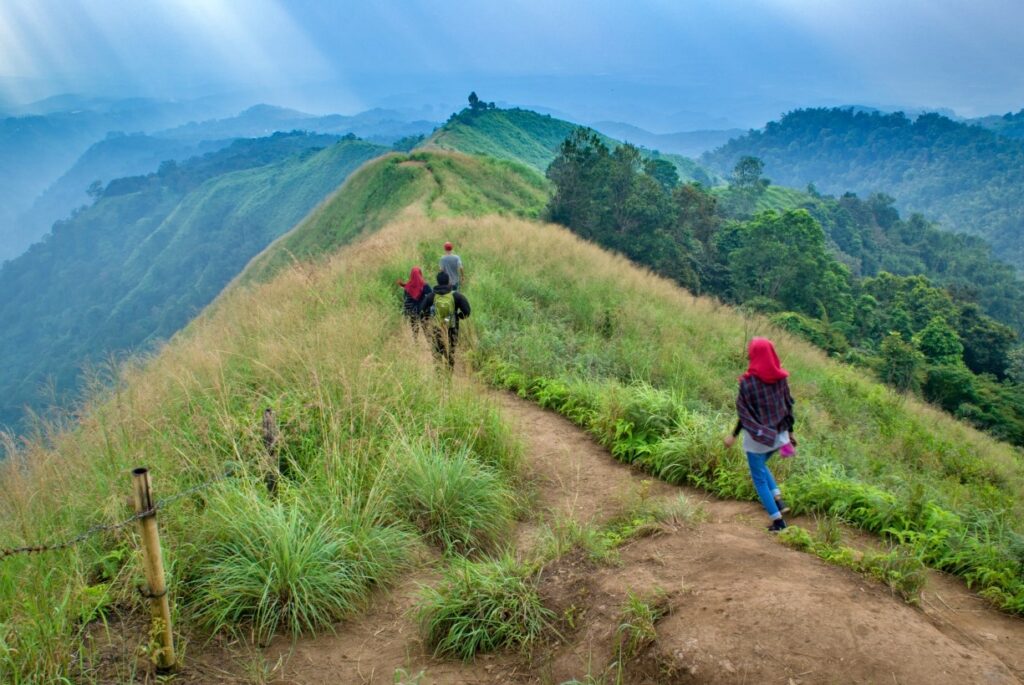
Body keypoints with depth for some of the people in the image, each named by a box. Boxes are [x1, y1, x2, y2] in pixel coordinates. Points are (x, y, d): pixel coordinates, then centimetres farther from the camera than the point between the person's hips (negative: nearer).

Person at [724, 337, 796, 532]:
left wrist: (734, 435, -4)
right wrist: (790, 431, 14)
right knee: (760, 467, 31)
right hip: (778, 434, 5)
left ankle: (778, 521, 13)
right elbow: (788, 406, 3)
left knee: (759, 479, 11)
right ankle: (778, 499, 17)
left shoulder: (748, 381, -18)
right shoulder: (781, 377, -4)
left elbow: (745, 413, -14)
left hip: (756, 436, -5)